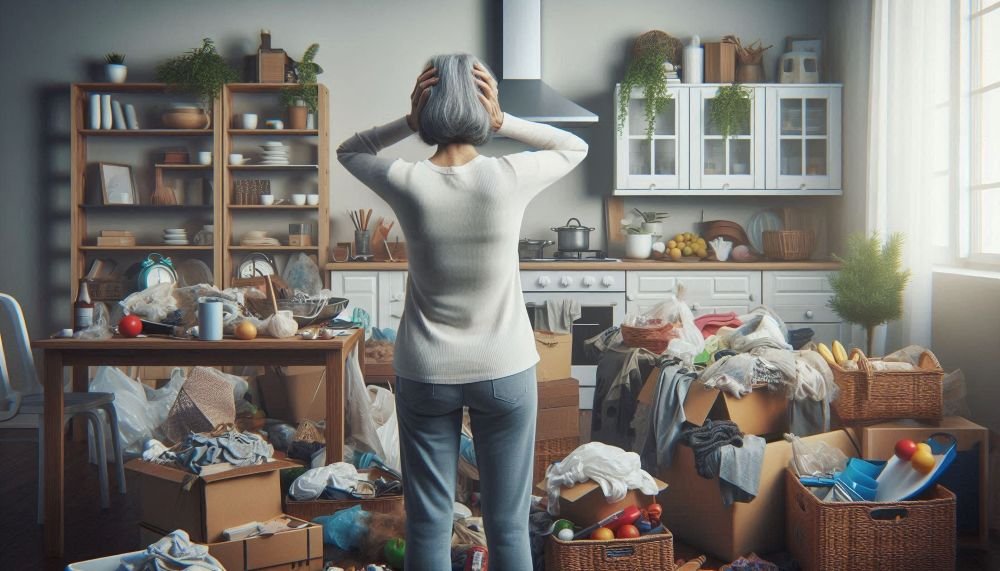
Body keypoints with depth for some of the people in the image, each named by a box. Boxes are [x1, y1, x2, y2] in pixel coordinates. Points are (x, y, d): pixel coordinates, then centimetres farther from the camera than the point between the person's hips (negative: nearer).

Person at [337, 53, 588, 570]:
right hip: (505, 371, 0)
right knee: (508, 527, 10)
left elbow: (348, 150, 12)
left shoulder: (406, 183, -11)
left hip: (425, 375, 1)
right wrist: (503, 121, -5)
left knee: (427, 526, 10)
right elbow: (575, 147, 8)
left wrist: (408, 122, -4)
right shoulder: (509, 177, -13)